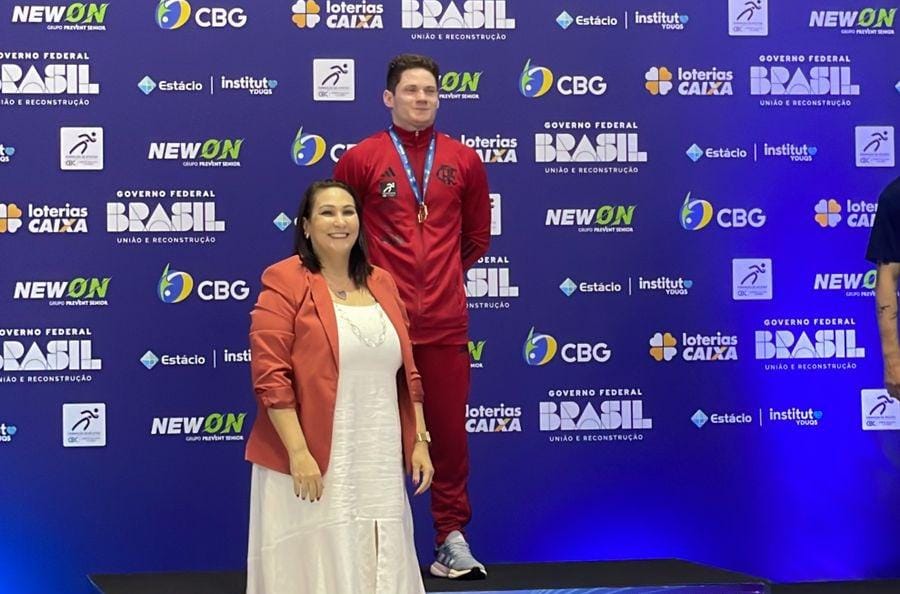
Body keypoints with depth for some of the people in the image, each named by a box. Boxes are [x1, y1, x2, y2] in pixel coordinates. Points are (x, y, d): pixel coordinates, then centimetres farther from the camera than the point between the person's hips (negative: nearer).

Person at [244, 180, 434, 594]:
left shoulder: (381, 284, 13)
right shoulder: (285, 283, -6)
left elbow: (407, 373, 16)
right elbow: (270, 377, -13)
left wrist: (419, 441, 9)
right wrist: (298, 452, -19)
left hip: (379, 462, 6)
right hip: (311, 462, -5)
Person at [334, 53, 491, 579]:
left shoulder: (463, 161, 8)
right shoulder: (361, 159, 1)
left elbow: (478, 237, 19)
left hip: (446, 322, 2)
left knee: (450, 428, 4)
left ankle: (452, 537, 12)